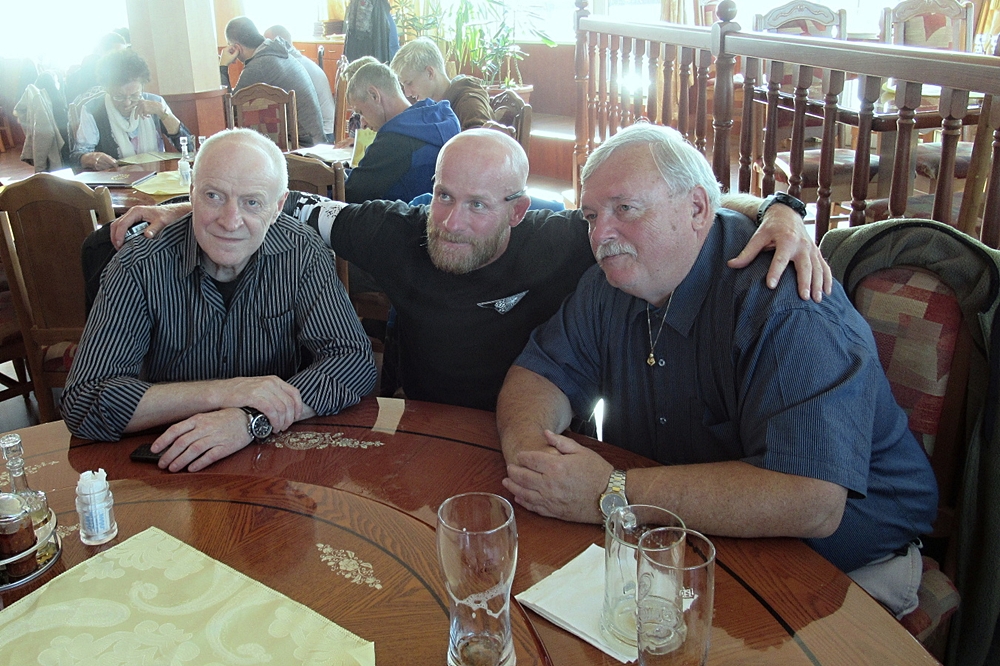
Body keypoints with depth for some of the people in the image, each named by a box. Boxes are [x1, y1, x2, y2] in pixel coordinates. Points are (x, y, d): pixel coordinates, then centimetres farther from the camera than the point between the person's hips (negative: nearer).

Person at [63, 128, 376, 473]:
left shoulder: (302, 255, -9)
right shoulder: (139, 268, -13)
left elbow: (355, 362, -15)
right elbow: (82, 405, -18)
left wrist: (250, 419, -28)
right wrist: (222, 392, -26)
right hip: (168, 473, -1)